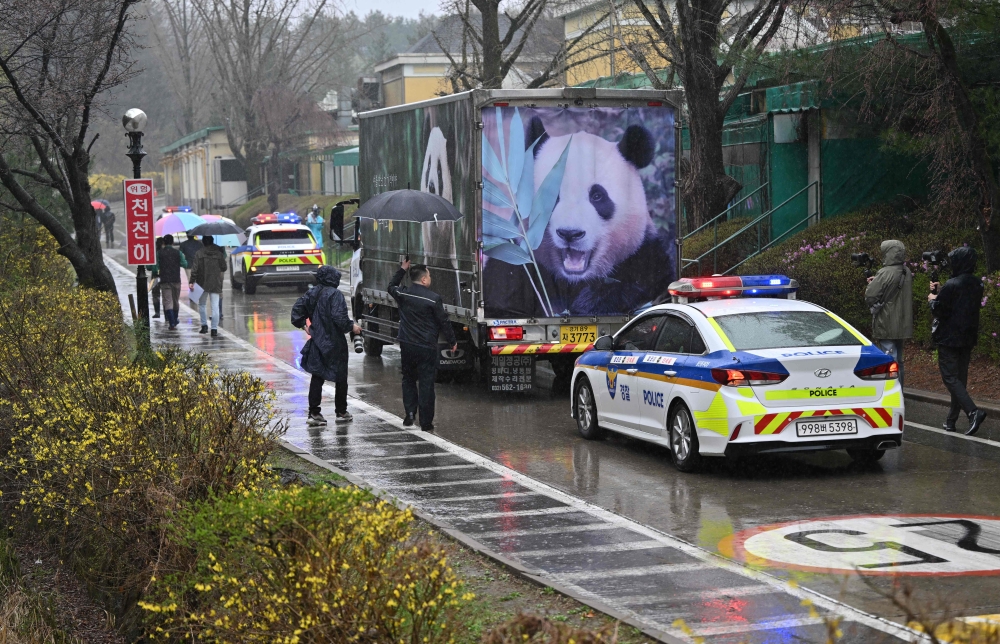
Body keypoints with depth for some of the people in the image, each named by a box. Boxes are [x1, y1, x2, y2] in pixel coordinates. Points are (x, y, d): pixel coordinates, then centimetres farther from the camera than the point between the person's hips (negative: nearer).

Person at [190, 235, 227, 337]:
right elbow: (223, 268, 5)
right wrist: (226, 263, 26)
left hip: (202, 283, -1)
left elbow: (195, 269, -10)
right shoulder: (219, 253, 0)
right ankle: (214, 329, -7)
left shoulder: (199, 254, -5)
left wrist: (192, 281, -7)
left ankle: (204, 325, 12)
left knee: (201, 305, 17)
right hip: (216, 284, 1)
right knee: (215, 307, -1)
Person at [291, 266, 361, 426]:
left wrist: (303, 324, 16)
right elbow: (340, 318, -24)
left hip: (317, 343, 5)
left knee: (317, 378, 8)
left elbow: (297, 309, 7)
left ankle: (314, 414, 4)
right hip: (335, 344, -5)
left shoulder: (312, 293, 5)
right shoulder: (335, 295, -15)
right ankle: (341, 412, 18)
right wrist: (352, 326, -8)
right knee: (340, 377, 10)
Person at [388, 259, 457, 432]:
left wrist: (402, 270, 29)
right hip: (426, 347, -4)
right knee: (426, 383, 1)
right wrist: (453, 341, 6)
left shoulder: (403, 294, -1)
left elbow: (391, 287, 24)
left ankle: (410, 413, 14)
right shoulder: (433, 299, -14)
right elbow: (443, 322, -7)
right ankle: (426, 422, 3)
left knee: (408, 379, 22)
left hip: (406, 345, 4)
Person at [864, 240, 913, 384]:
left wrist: (871, 284, 3)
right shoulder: (907, 273, 8)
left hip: (887, 327, -8)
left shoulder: (885, 273, -18)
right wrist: (876, 282, 10)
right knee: (898, 362, 16)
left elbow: (870, 297, -18)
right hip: (903, 326, 8)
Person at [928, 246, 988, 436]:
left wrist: (932, 299, 4)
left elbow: (940, 310, -16)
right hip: (968, 338, 8)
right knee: (960, 377, 13)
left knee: (950, 377, -6)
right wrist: (939, 293, 13)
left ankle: (973, 411, -24)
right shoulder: (977, 284, 7)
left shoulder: (952, 285, -18)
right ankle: (951, 421, 18)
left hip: (949, 338, -8)